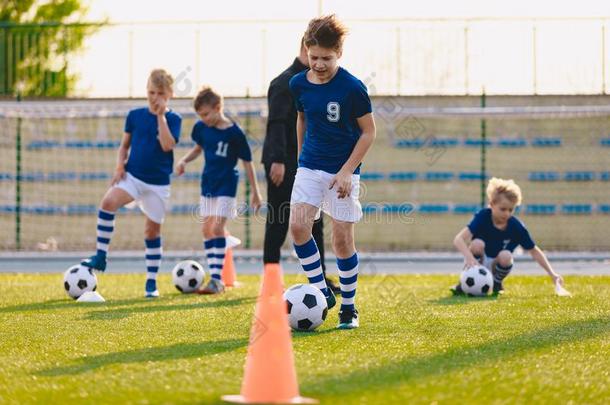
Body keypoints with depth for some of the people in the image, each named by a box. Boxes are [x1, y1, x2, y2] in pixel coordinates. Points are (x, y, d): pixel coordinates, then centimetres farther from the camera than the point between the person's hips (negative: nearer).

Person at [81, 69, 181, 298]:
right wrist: (120, 166, -4)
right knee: (108, 202, -27)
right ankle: (100, 257, -20)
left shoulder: (173, 119, -2)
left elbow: (167, 145, -19)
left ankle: (151, 283, 18)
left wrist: (160, 115, -18)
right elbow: (124, 145, 13)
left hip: (158, 183, -1)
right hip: (132, 176, 1)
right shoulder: (135, 115, 5)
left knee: (153, 230, 6)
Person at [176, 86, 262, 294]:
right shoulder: (201, 128, 0)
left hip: (226, 185, -7)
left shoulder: (235, 133, -15)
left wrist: (255, 192, -4)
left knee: (217, 226, -17)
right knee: (206, 229, 7)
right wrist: (184, 161, 0)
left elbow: (247, 162, -7)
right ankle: (215, 279, 14)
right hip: (208, 184, 7)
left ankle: (217, 279, -17)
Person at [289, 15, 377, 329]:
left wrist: (347, 171, -13)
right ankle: (322, 293, -1)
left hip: (342, 171, -4)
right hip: (310, 167, 4)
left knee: (342, 239, -3)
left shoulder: (352, 88, -14)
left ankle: (348, 307, 13)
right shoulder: (298, 84, 0)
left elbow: (368, 132, -7)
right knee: (297, 225, -15)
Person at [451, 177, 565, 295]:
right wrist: (469, 257, -51)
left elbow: (534, 251, -2)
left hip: (495, 267, 2)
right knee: (477, 244, -32)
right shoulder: (483, 217, -21)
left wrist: (552, 274, -8)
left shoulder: (517, 227, -14)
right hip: (478, 263, -2)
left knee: (505, 255, -32)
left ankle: (496, 283, 0)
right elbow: (458, 239, -32)